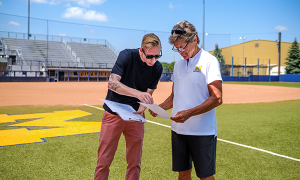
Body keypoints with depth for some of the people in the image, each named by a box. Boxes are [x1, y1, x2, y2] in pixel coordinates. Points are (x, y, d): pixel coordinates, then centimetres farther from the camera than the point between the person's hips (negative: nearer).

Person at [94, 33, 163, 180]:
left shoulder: (157, 68, -4)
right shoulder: (127, 56, -14)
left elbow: (148, 95, 0)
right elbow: (112, 83, -25)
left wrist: (140, 111, -20)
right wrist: (137, 93, -39)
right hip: (114, 114, -3)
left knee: (135, 163, 7)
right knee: (104, 161, -1)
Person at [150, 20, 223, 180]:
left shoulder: (209, 61, -7)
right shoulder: (178, 64, 14)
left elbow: (217, 99, -15)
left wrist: (189, 113, -25)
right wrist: (160, 107, 2)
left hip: (202, 131, -6)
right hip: (178, 129, 6)